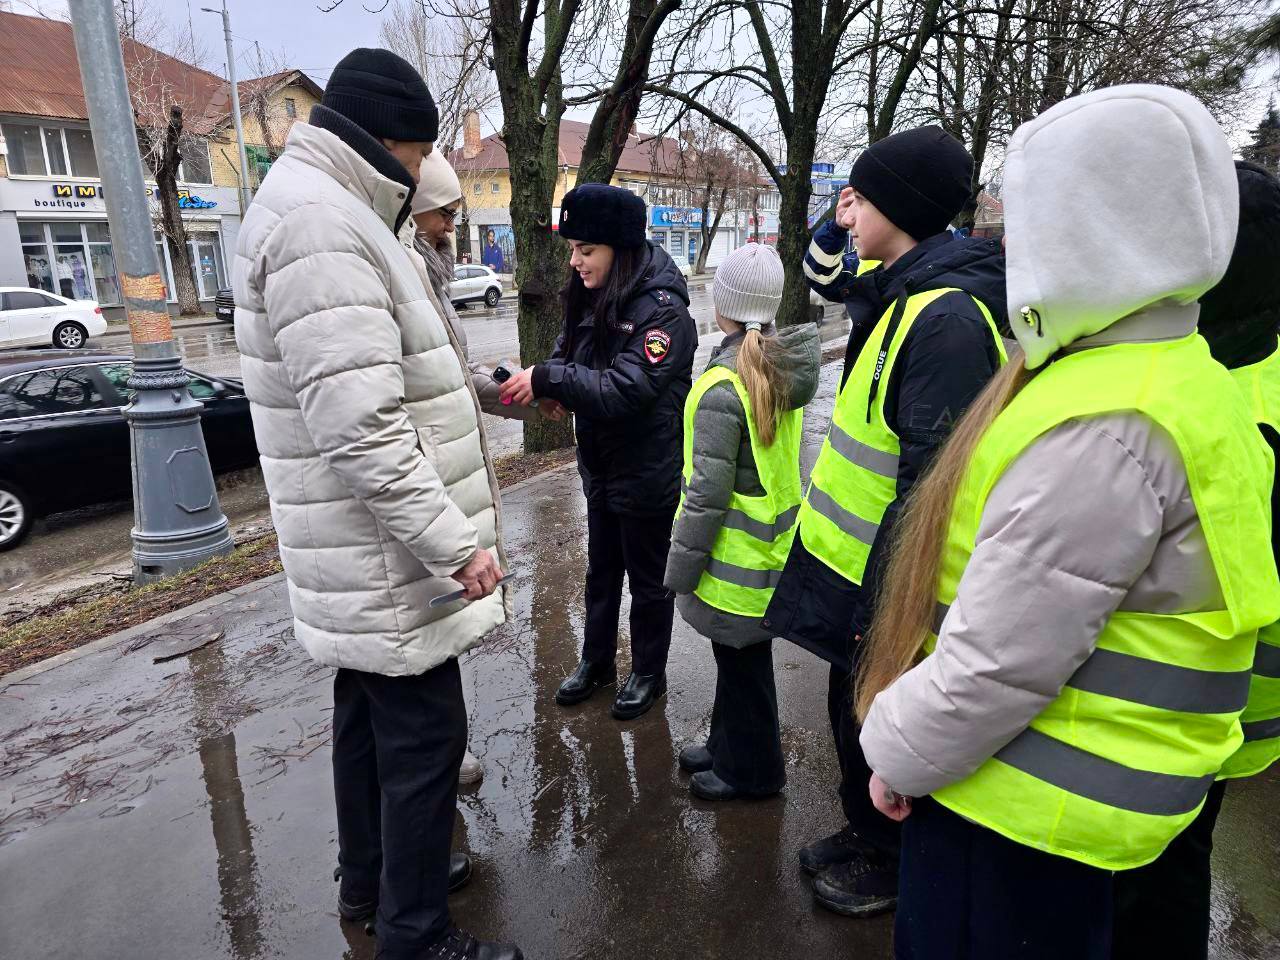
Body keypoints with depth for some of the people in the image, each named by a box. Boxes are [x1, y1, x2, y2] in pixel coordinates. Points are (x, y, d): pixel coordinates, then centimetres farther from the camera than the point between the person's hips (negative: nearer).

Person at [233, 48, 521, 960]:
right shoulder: (319, 225, -21)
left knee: (370, 717, 21)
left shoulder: (322, 210, 15)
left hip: (365, 552, 11)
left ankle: (371, 877, 40)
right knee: (425, 736, 2)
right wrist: (456, 544, -25)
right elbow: (360, 426, -28)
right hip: (391, 557, -11)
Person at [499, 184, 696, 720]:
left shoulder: (661, 309, -22)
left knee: (647, 578, 11)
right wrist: (545, 386, -15)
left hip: (647, 473, -7)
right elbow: (569, 355, 7)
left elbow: (627, 389, -30)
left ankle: (648, 673, 32)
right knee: (601, 570, 21)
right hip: (600, 465, 8)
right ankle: (596, 661, 40)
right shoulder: (592, 299, 2)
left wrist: (548, 379, -30)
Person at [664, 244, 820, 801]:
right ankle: (728, 746, 41)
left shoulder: (724, 386, -23)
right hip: (771, 542, 8)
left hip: (737, 559, -8)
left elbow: (707, 493, -23)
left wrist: (680, 569, -12)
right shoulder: (784, 370, 3)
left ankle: (751, 770, 29)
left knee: (742, 663, 10)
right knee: (739, 657, 22)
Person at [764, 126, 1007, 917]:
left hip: (886, 585, -10)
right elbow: (832, 281, 31)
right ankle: (865, 834, 49)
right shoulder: (903, 292, 5)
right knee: (852, 711, 25)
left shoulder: (945, 318, -25)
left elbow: (930, 485, -28)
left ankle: (892, 865, 39)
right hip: (853, 558, 10)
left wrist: (884, 604, -25)